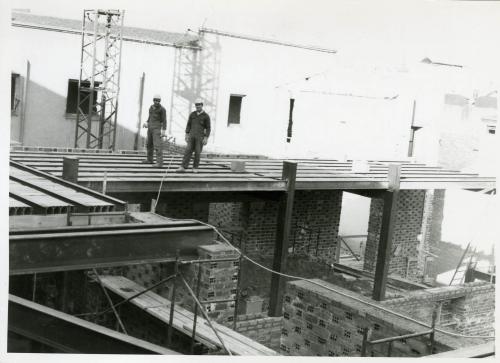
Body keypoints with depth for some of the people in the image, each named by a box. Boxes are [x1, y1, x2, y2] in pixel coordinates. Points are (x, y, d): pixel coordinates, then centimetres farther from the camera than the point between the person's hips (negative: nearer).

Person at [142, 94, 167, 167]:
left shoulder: (162, 109, -9)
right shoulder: (151, 107, 12)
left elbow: (164, 120, -11)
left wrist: (163, 131, -17)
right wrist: (146, 123, 6)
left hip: (157, 128, -8)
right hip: (150, 128, 8)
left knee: (157, 145, -15)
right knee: (149, 144, 17)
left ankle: (159, 162, -15)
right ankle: (149, 160, 32)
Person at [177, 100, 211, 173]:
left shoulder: (206, 116, -4)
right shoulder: (192, 114, 7)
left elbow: (208, 128, -4)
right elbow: (188, 125, 10)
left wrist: (206, 138, -13)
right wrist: (186, 135, 3)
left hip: (200, 137, -3)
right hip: (192, 136, 3)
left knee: (197, 152, -1)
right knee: (188, 151, -5)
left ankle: (195, 168, 14)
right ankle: (183, 167, -9)